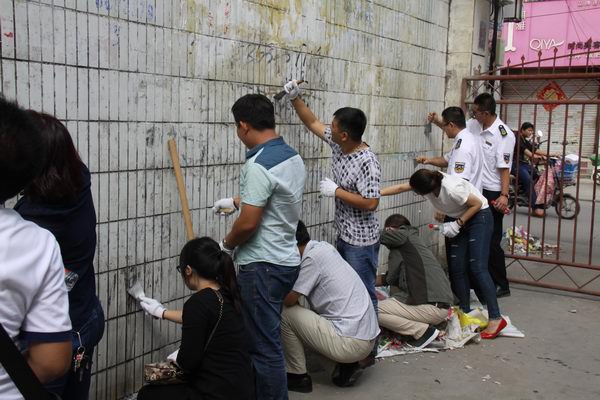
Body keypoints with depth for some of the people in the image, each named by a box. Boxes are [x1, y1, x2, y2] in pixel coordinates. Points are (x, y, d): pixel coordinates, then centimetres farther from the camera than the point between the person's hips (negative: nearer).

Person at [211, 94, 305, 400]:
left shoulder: (258, 166, -22)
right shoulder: (293, 157, 8)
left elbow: (248, 224, -23)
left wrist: (226, 244, -4)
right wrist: (236, 202, 32)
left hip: (262, 266, -10)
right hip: (285, 260, 10)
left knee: (265, 346, 1)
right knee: (266, 338, 21)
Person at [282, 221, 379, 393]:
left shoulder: (312, 257, -14)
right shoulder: (324, 247, 11)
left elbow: (288, 300, -12)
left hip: (351, 342, -9)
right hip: (367, 338, 9)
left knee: (283, 312, -4)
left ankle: (298, 376, 10)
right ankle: (347, 366, 15)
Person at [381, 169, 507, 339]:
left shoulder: (451, 189, -35)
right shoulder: (428, 182, -15)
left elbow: (477, 204, -23)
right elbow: (400, 188, -7)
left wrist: (457, 224, -22)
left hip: (479, 217, -7)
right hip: (461, 220, 7)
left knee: (477, 268, -14)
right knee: (457, 267, 4)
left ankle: (495, 318, -12)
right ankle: (465, 312, 15)